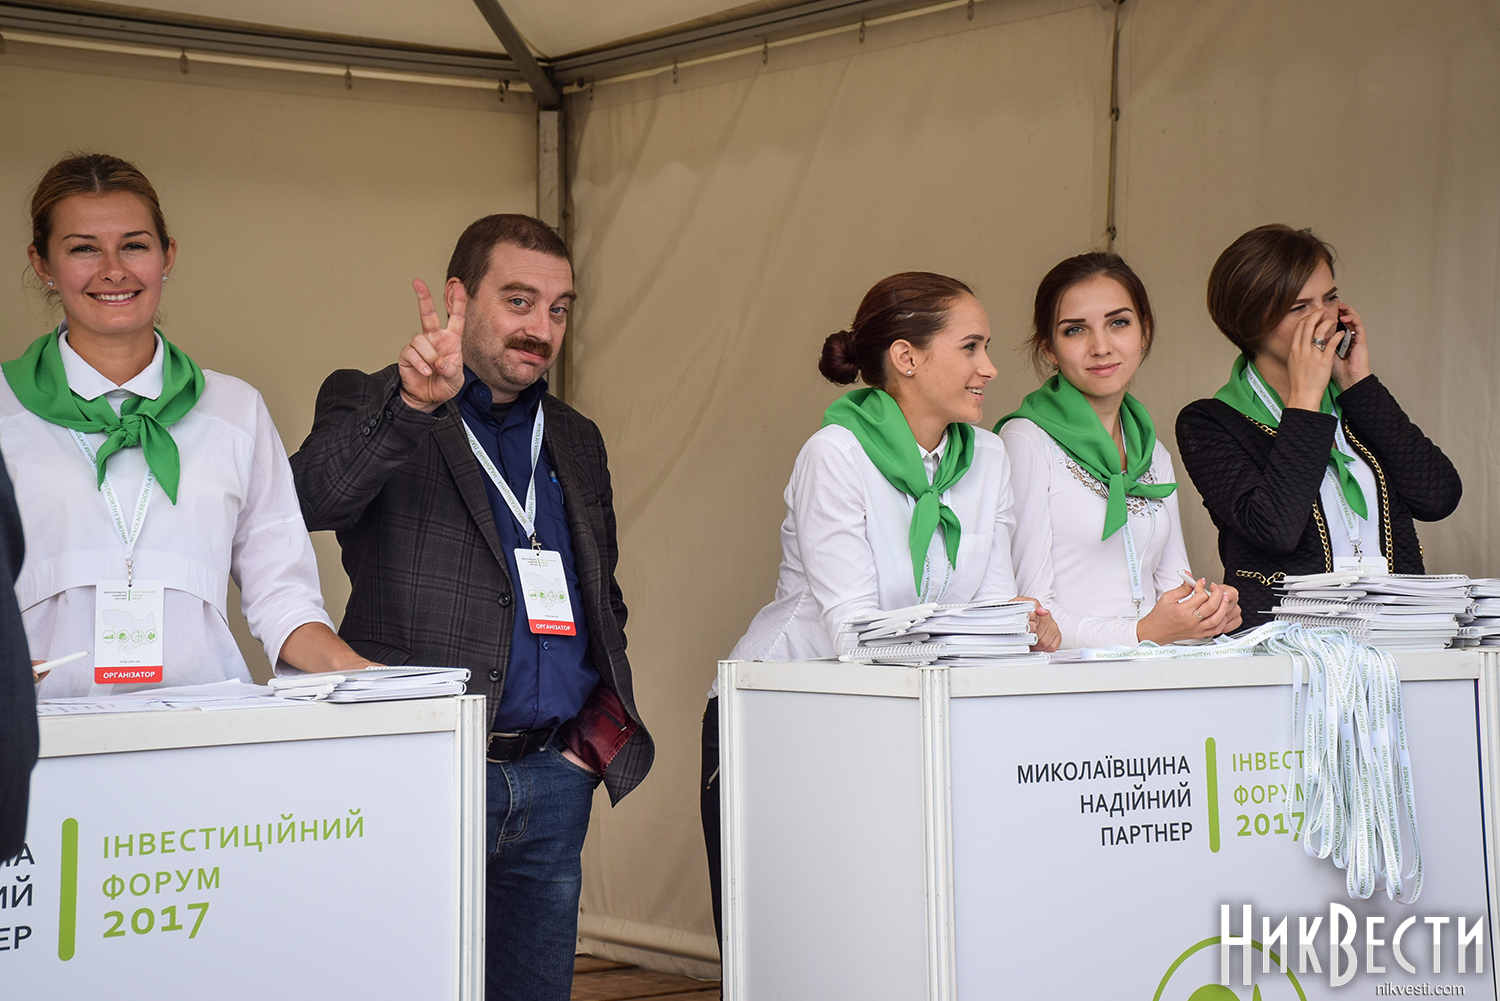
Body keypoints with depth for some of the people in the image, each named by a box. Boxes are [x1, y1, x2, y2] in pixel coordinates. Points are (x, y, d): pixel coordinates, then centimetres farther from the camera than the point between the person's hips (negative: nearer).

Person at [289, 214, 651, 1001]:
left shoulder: (576, 440, 20)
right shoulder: (371, 407, 2)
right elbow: (311, 497, -20)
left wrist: (601, 728, 11)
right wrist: (414, 404, -34)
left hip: (553, 780, 6)